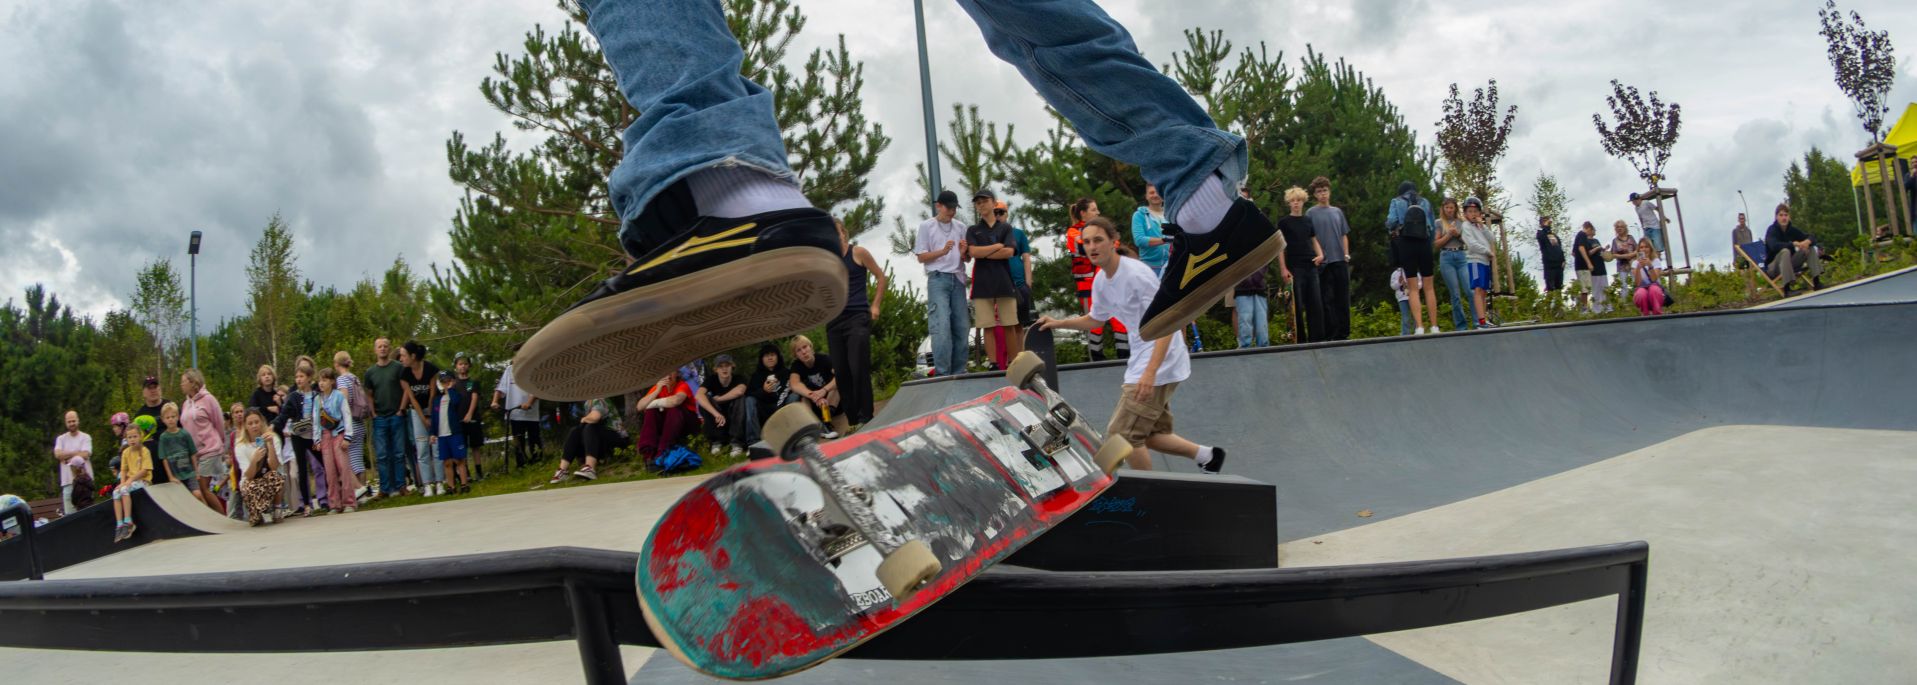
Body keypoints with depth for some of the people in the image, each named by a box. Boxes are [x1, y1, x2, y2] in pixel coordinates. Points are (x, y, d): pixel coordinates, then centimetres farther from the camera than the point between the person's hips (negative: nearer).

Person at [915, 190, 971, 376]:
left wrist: (963, 253, -7)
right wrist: (943, 251, -14)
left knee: (960, 328, 2)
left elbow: (968, 259, 17)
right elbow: (921, 257, 0)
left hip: (958, 279, 5)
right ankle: (942, 374, -15)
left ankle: (959, 373, 8)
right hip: (938, 279, -4)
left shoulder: (961, 227, 14)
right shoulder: (926, 226, 4)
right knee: (941, 327, -14)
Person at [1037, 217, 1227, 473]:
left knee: (1121, 435, -8)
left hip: (1160, 364, -9)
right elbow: (1095, 318, 27)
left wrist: (1150, 372, -32)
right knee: (1149, 435, 12)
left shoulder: (1137, 274, -19)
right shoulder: (1100, 281, 7)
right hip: (1141, 362, 9)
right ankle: (1207, 456, 26)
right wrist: (1058, 323, 18)